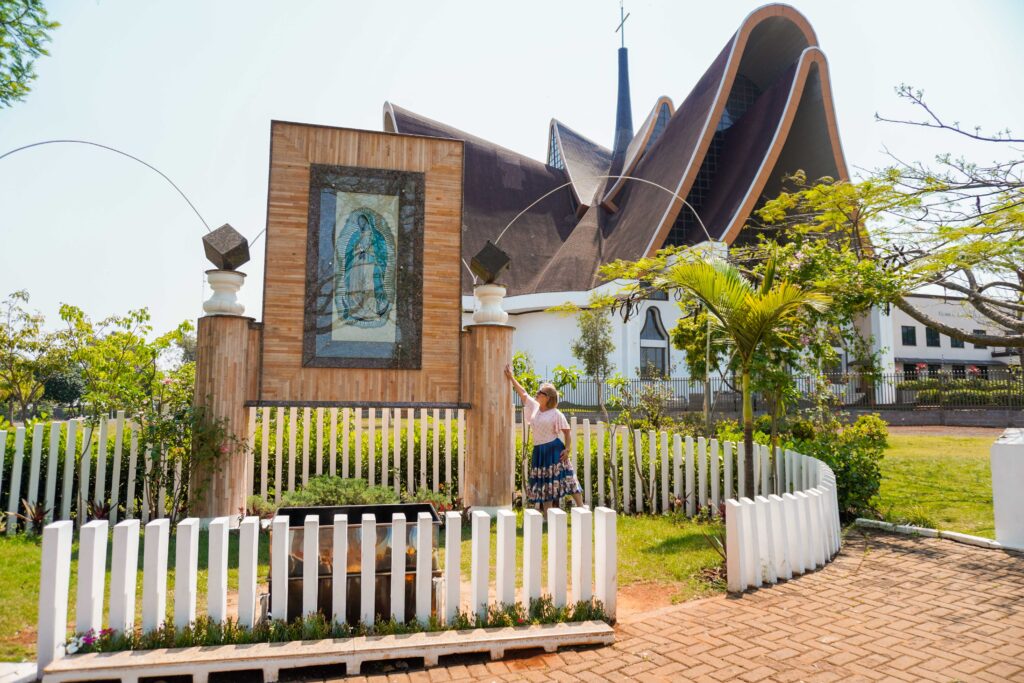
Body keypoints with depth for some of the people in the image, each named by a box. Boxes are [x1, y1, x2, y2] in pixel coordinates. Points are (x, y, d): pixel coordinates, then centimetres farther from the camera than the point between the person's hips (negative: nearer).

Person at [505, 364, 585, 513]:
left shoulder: (556, 414, -6)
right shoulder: (535, 407, 10)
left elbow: (567, 432, -5)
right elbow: (523, 393, 17)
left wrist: (567, 449, -16)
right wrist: (511, 377, 18)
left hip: (554, 450, -6)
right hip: (539, 451, 6)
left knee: (566, 478, -7)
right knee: (544, 482, 7)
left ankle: (581, 508, -2)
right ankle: (547, 515, 12)